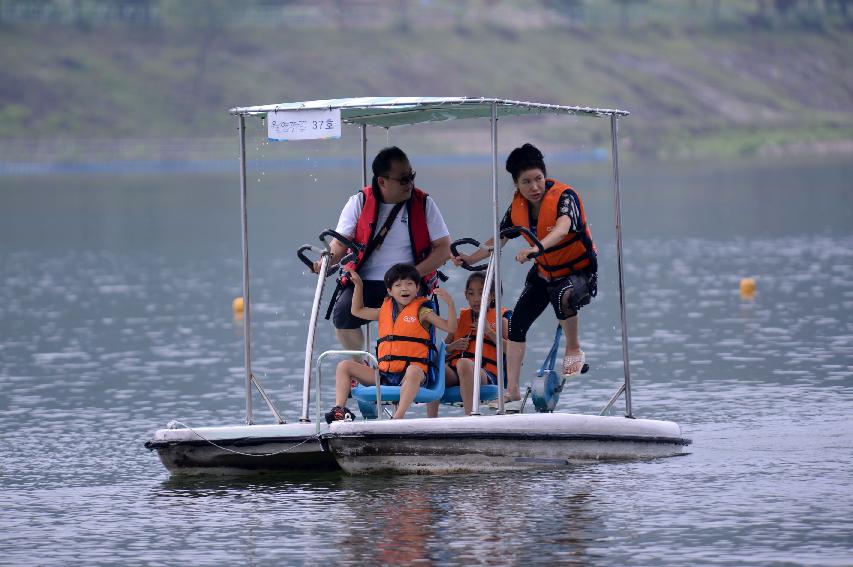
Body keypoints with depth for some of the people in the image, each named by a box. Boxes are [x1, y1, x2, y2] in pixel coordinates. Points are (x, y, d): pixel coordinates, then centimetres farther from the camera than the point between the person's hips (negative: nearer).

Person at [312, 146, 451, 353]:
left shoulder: (424, 204, 2)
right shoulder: (360, 202, 3)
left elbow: (443, 248, 1)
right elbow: (341, 243, 3)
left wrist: (414, 274, -15)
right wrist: (327, 260, -21)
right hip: (365, 282, 1)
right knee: (342, 314, -26)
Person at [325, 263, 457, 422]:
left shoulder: (421, 312, 3)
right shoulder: (386, 310, 19)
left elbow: (450, 327, -5)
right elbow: (358, 311, 34)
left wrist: (450, 303, -19)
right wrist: (358, 285, 25)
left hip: (411, 373, -6)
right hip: (384, 375, 6)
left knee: (414, 371, -42)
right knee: (344, 366, -3)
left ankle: (398, 417, -52)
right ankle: (339, 408, -19)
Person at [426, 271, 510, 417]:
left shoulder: (500, 317, 13)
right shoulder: (461, 318, 24)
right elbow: (443, 349, 24)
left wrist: (489, 331, -7)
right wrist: (453, 346, 1)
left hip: (486, 374, -4)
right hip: (454, 373, 4)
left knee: (464, 363, -39)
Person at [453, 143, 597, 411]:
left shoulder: (564, 196, -25)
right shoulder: (517, 207, -7)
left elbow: (562, 229, -44)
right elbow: (499, 240, 1)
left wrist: (536, 247, -60)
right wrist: (470, 258, -14)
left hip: (579, 270, -6)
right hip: (544, 272, 6)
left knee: (563, 295, -40)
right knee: (517, 322, -4)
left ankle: (574, 350, -14)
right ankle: (512, 393, 3)